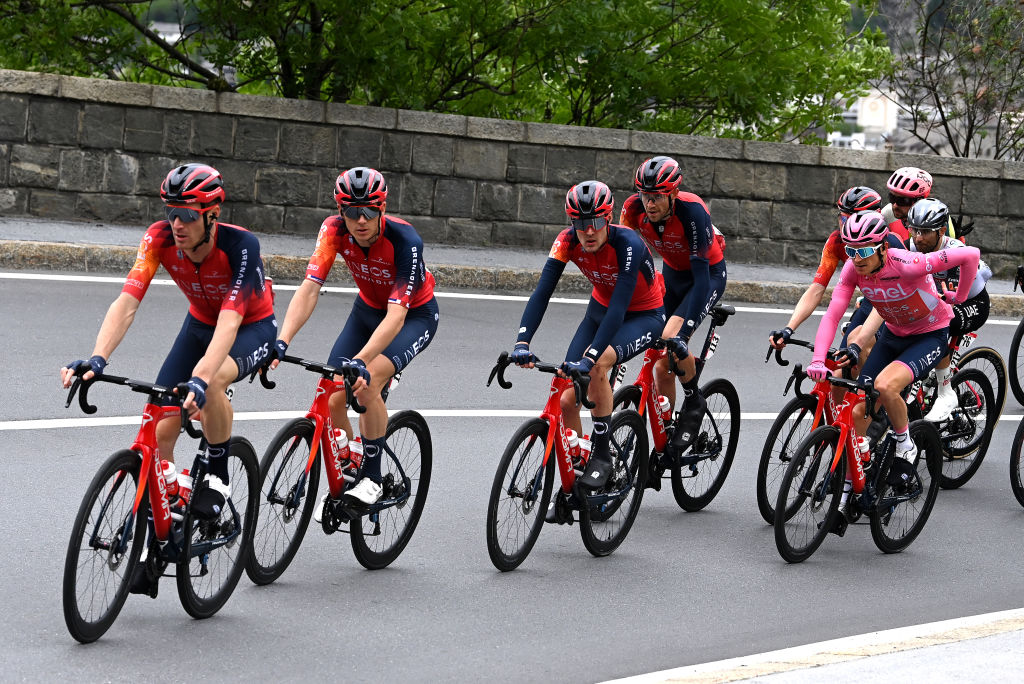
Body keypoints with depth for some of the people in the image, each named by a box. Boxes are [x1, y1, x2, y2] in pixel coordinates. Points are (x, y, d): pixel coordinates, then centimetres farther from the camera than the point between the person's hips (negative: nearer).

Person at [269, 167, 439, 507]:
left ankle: (371, 477, -12)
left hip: (415, 315, -4)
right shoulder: (334, 230, -24)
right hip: (368, 310, 5)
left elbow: (396, 316, -41)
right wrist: (281, 342, -46)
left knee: (366, 383, -29)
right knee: (332, 400, -10)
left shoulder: (404, 240, -35)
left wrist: (360, 361, -54)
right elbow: (309, 289, -31)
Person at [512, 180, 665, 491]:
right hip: (601, 311, 5)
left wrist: (590, 358, -50)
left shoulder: (627, 243, -33)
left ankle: (601, 454, -18)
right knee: (568, 400, -7)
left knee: (597, 365, -34)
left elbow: (620, 305, -40)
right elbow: (541, 293, -25)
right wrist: (522, 343, -40)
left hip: (644, 316, -5)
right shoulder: (568, 241, -20)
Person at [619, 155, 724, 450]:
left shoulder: (692, 211, -34)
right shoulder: (634, 208, -21)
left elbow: (701, 275, -36)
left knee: (672, 339, -28)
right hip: (672, 272, 5)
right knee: (662, 364, -1)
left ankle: (694, 403, -4)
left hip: (708, 274, -5)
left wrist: (683, 331, -42)